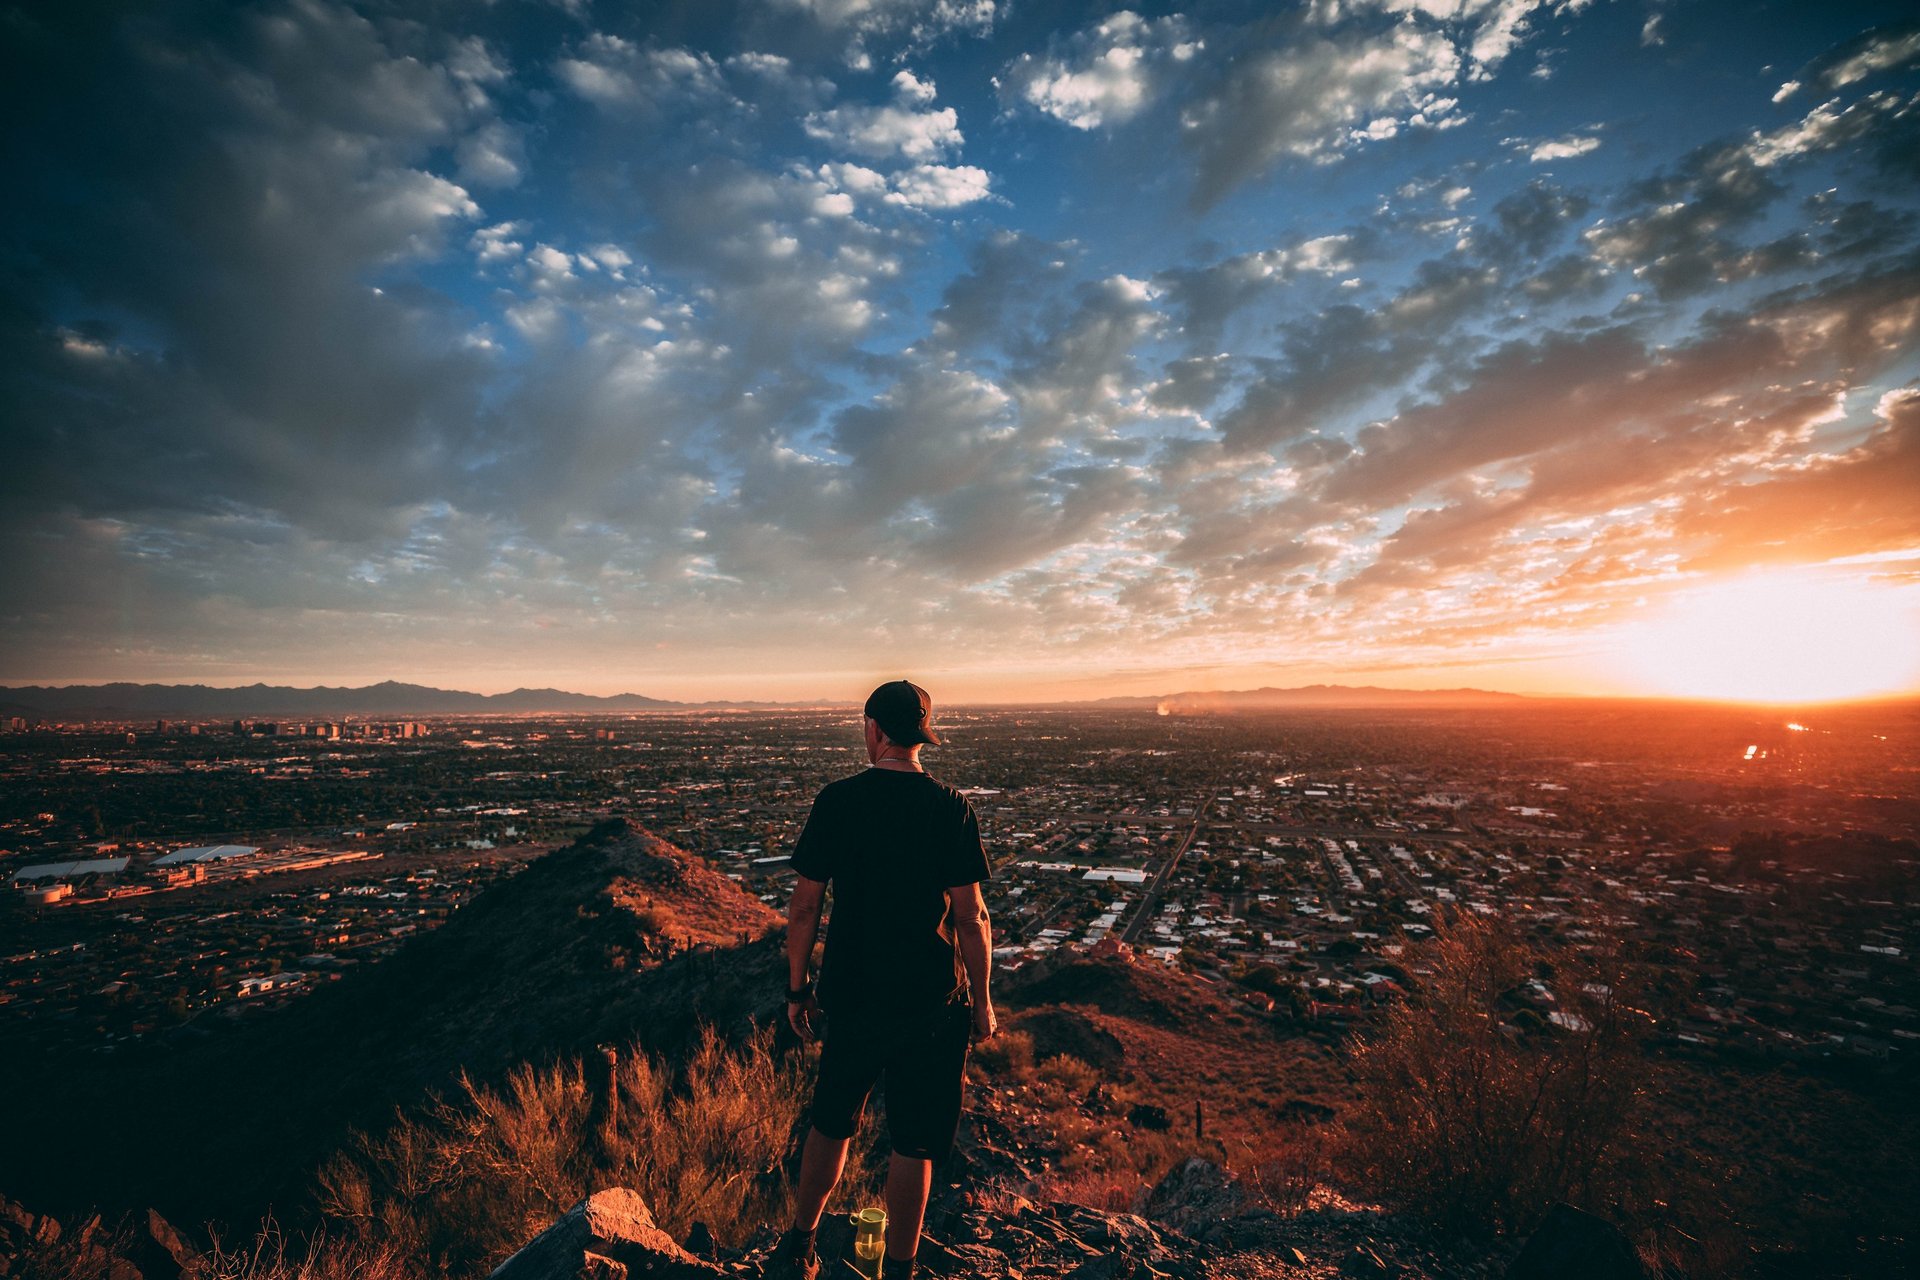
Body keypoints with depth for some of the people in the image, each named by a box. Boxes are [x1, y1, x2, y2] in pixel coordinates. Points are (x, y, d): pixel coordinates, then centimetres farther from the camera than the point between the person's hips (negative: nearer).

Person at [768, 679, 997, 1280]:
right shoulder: (951, 807, -11)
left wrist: (797, 988, 8)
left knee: (831, 1124, 24)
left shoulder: (835, 801, -8)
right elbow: (969, 916, -10)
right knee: (913, 1145, 15)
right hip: (932, 1002, -2)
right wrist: (982, 1001, 2)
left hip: (852, 994, 2)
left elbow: (804, 906, -4)